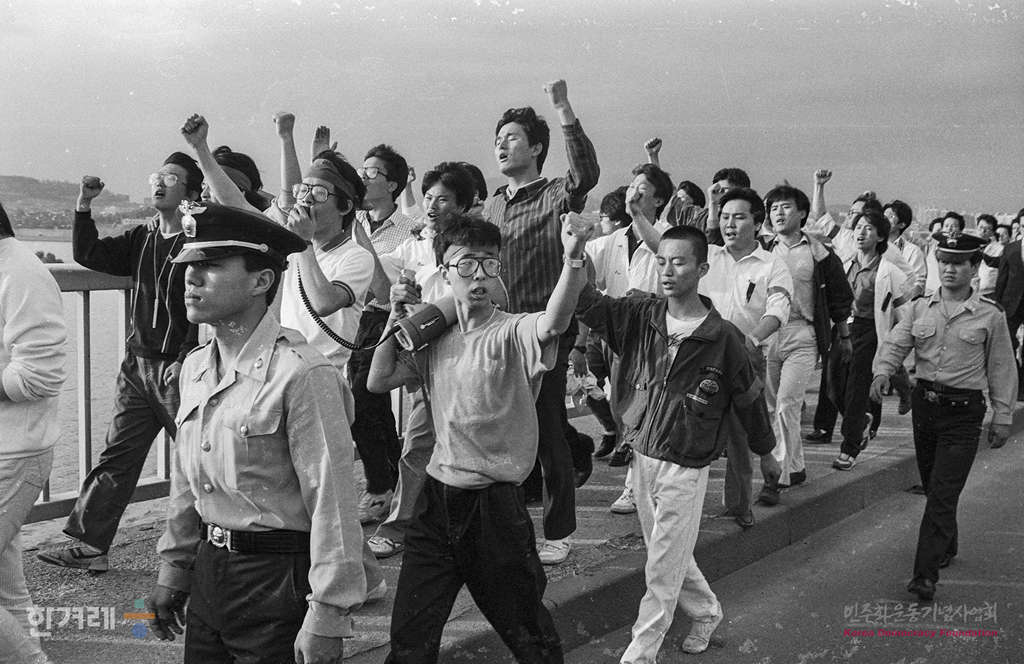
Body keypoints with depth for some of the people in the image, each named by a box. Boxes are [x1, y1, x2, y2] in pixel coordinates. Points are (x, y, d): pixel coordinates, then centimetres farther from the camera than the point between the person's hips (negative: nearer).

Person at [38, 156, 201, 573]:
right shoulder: (141, 241, 12)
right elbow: (89, 254, 9)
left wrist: (187, 361, -21)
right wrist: (84, 206, -2)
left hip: (182, 369, -7)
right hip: (138, 365, 7)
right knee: (117, 456, 7)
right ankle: (87, 544, 12)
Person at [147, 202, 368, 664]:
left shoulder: (301, 375, -20)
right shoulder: (195, 368, 6)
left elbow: (331, 503, -20)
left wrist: (326, 619, -19)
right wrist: (172, 571, 18)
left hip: (278, 575, -7)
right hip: (208, 571, 7)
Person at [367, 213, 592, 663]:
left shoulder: (513, 334, -13)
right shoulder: (434, 336, 7)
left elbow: (554, 322, -35)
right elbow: (378, 381, 7)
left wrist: (573, 258, -53)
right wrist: (397, 318, 1)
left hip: (496, 503, -5)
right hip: (437, 498, 5)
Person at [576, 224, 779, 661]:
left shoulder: (723, 338, -14)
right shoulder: (641, 317, -4)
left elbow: (750, 398, -1)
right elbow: (589, 305, -18)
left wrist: (765, 453, 10)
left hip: (686, 467, -5)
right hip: (642, 456, 5)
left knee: (663, 567, 2)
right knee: (668, 554, 20)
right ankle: (706, 612, 43)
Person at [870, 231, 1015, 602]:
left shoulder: (989, 316, -1)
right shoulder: (920, 309, 6)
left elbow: (1000, 370, 3)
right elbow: (896, 343, -3)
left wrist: (1002, 418, 2)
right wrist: (882, 371, -23)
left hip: (964, 411, -4)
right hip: (925, 402, 4)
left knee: (943, 494, -10)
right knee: (932, 486, 16)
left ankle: (925, 575, -11)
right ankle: (947, 546, 40)